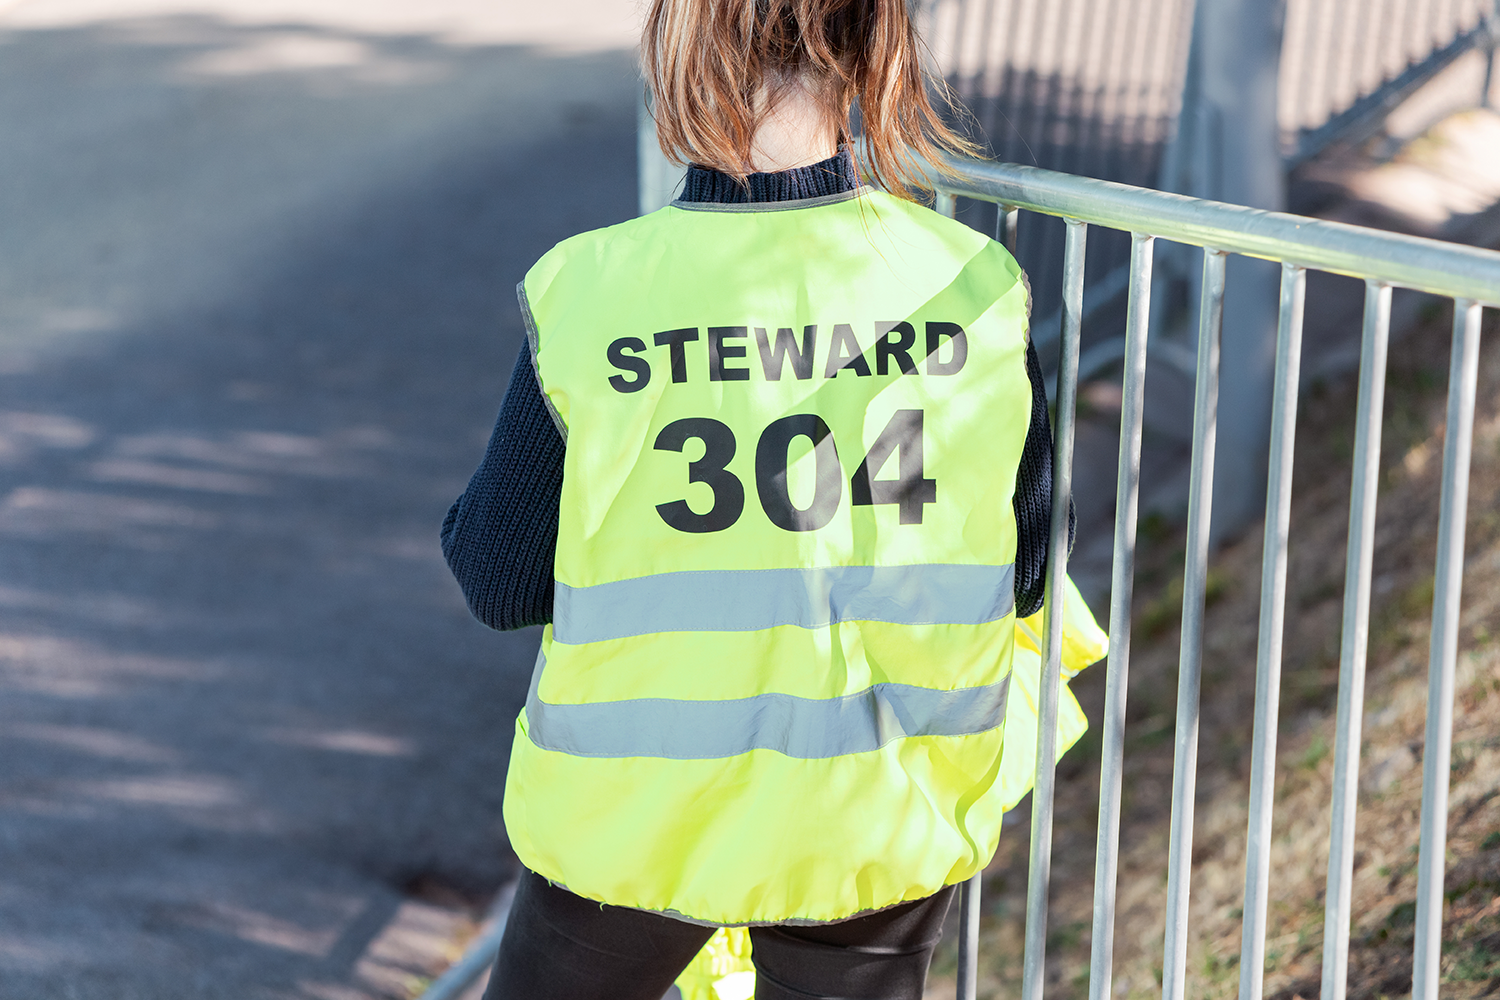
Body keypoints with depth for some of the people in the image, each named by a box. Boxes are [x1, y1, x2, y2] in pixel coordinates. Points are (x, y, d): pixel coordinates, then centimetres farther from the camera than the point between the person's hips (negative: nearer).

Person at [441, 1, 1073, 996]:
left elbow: (499, 582, -9)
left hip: (638, 807, -1)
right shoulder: (976, 286, -13)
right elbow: (1027, 572, -2)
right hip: (886, 819, 2)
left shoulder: (591, 292, -19)